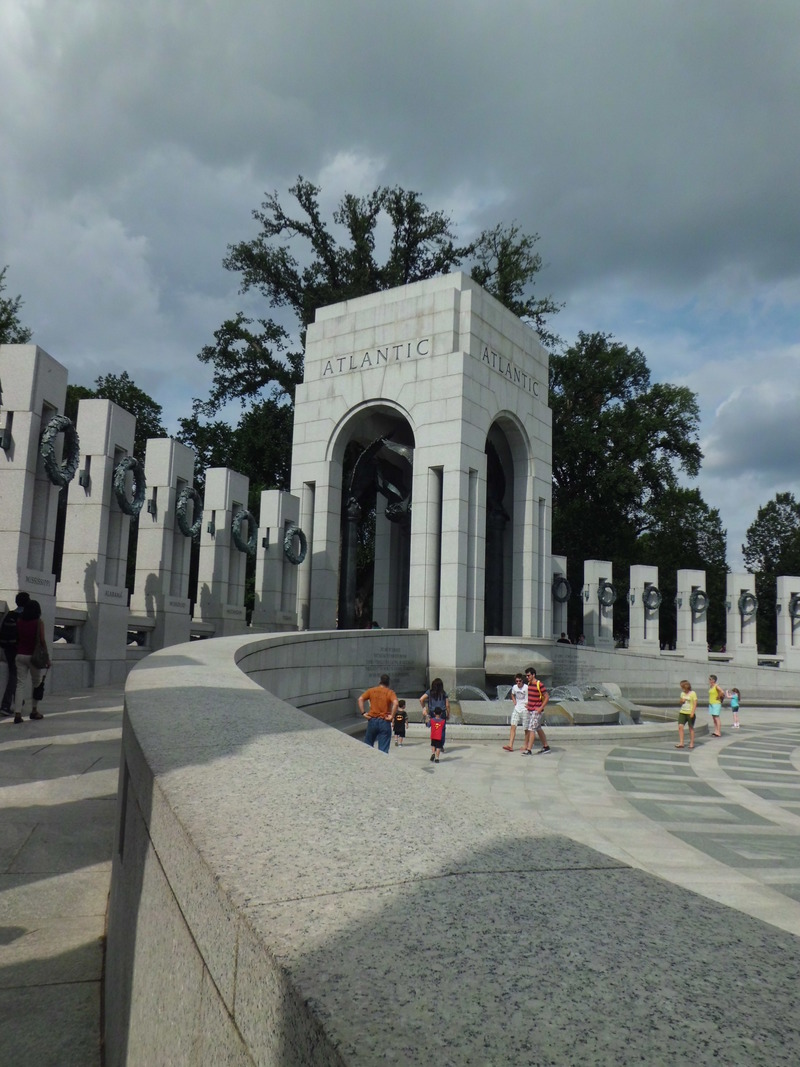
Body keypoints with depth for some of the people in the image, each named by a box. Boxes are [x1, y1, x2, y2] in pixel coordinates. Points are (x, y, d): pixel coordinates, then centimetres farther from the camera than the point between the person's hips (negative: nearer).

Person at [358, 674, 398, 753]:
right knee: (383, 749, 1)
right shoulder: (390, 692, -1)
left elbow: (360, 699, -3)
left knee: (367, 746, 17)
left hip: (372, 720, 2)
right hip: (384, 722, -2)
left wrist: (363, 713, -3)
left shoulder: (371, 690, 8)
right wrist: (392, 716, -13)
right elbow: (395, 703, -19)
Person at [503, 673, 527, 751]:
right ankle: (510, 746, -9)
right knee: (513, 726, -5)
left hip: (525, 710, -5)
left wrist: (529, 704, -12)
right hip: (516, 709, 5)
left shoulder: (526, 688, -12)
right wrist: (514, 701, 10)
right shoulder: (514, 687, 4)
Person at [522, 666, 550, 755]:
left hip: (536, 711, -9)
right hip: (530, 710, 9)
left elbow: (547, 697, -15)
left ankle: (529, 750, -11)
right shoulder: (529, 684, 9)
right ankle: (546, 747, 26)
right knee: (538, 729, 15)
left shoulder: (539, 685, -16)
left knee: (531, 729, -11)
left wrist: (540, 708, -17)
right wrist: (528, 705, 16)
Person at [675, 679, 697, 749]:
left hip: (690, 713, -5)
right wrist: (681, 701, -3)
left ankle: (691, 743, 16)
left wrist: (693, 712, -19)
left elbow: (695, 703, -11)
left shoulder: (693, 693, -7)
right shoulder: (682, 693, 11)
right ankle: (681, 743, -5)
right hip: (682, 712, 5)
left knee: (691, 728, 6)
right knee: (680, 727, -7)